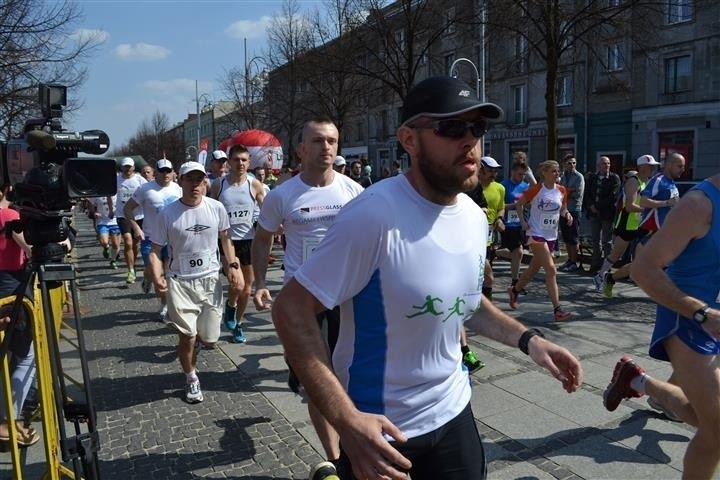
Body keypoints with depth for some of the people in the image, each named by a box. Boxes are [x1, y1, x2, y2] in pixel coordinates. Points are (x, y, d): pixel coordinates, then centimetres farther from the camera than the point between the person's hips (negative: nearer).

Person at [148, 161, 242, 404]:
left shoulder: (216, 208, -2)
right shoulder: (167, 214, -8)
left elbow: (225, 239, 11)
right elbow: (155, 250, -5)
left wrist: (233, 265, -1)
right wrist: (157, 277, -23)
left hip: (210, 280, 2)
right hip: (180, 282, -2)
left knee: (209, 340, 8)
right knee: (188, 336, -5)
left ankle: (196, 338, 47)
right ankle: (191, 379, 22)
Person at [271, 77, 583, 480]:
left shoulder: (475, 218, -1)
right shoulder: (375, 216, -26)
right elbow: (291, 310, -24)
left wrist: (528, 340, 1)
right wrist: (346, 419, -30)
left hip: (453, 411, 7)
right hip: (380, 430, -6)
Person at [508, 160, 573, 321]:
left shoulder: (561, 190, 4)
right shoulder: (535, 189, -10)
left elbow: (563, 210, 15)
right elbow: (519, 204, 1)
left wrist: (566, 214, -7)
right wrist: (523, 221, -9)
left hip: (551, 235, 6)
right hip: (536, 234, -6)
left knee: (534, 268, 17)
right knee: (551, 270, -14)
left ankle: (514, 290, 41)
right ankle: (557, 309, -12)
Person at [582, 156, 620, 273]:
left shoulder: (614, 178, -3)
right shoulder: (591, 177, 10)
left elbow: (613, 196, -11)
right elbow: (587, 193, 7)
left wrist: (598, 207, -13)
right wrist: (591, 206, -10)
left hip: (607, 213, -4)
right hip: (594, 213, 4)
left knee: (607, 241, 1)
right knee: (595, 240, 9)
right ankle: (596, 264, 18)